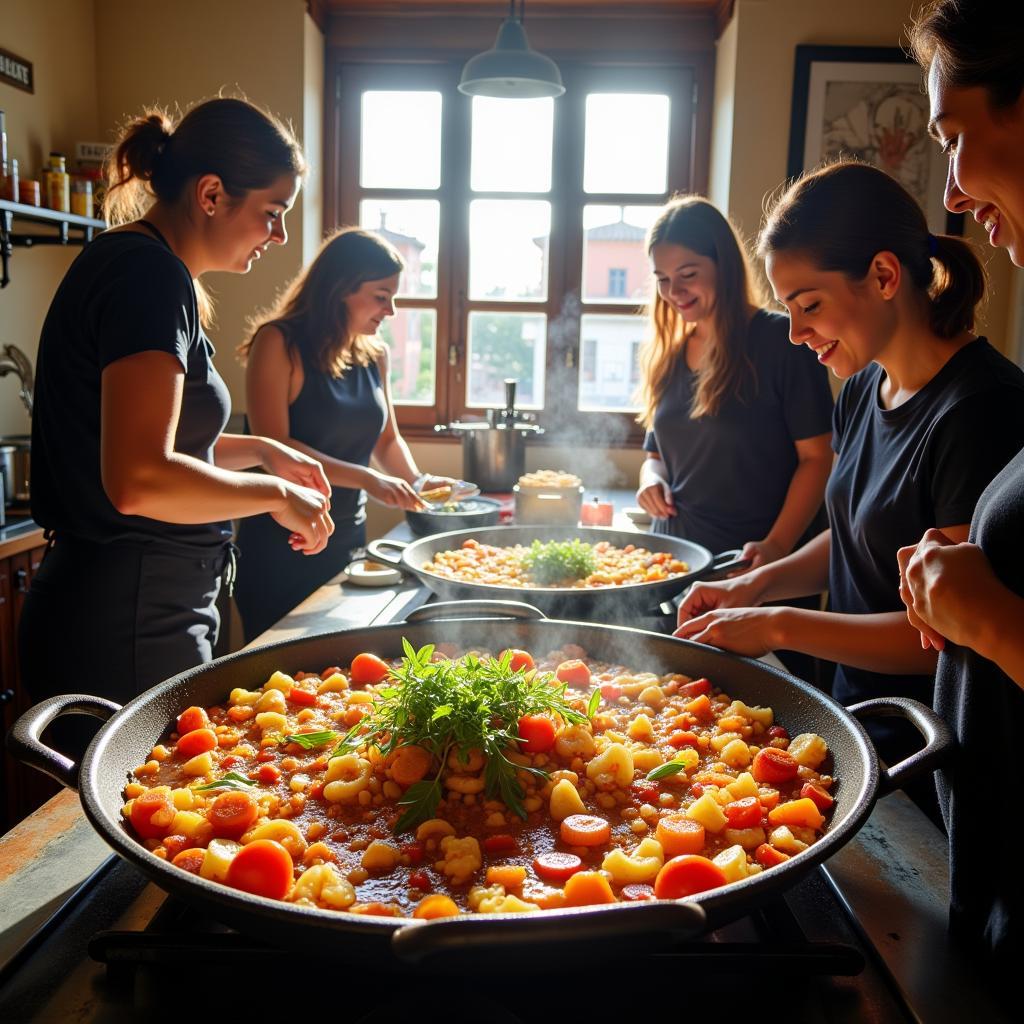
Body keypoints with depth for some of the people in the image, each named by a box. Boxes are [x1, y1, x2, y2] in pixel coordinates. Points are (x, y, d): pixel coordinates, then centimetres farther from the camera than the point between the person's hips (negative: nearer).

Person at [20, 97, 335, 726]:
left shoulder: (127, 263, 14)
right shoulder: (152, 274, -17)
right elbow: (140, 480, -28)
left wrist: (261, 450, 14)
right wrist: (275, 494, -14)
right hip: (129, 631, -10)